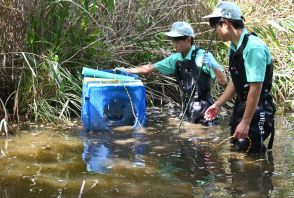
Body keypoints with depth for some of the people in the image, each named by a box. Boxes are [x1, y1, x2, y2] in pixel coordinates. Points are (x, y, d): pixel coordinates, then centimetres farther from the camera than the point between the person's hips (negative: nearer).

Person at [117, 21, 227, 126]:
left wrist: (213, 66, -36)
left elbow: (223, 81, -18)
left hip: (203, 109, -6)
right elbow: (151, 68, 12)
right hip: (188, 108, 6)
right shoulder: (176, 58, 3)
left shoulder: (203, 56, -15)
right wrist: (126, 71, 11)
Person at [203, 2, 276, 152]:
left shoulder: (253, 47, -23)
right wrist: (218, 104, 19)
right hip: (241, 105, 9)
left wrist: (245, 122, -24)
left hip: (256, 110, -9)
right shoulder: (234, 47, 5)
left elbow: (256, 87, -25)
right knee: (236, 150, 16)